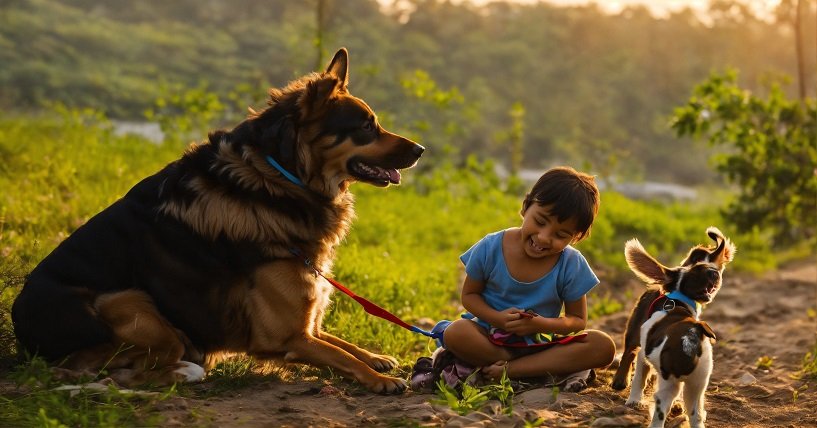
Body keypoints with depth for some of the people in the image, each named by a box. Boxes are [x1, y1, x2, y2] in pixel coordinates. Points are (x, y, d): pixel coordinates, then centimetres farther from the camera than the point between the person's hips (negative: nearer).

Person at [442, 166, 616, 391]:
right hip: (493, 336, -1)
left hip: (543, 341, 1)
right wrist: (497, 318, -21)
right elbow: (469, 294, 0)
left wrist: (542, 324, -24)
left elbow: (578, 320, -3)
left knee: (604, 347, -24)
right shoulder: (490, 248, -12)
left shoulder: (572, 266, -10)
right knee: (455, 333, -34)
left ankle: (507, 369, -26)